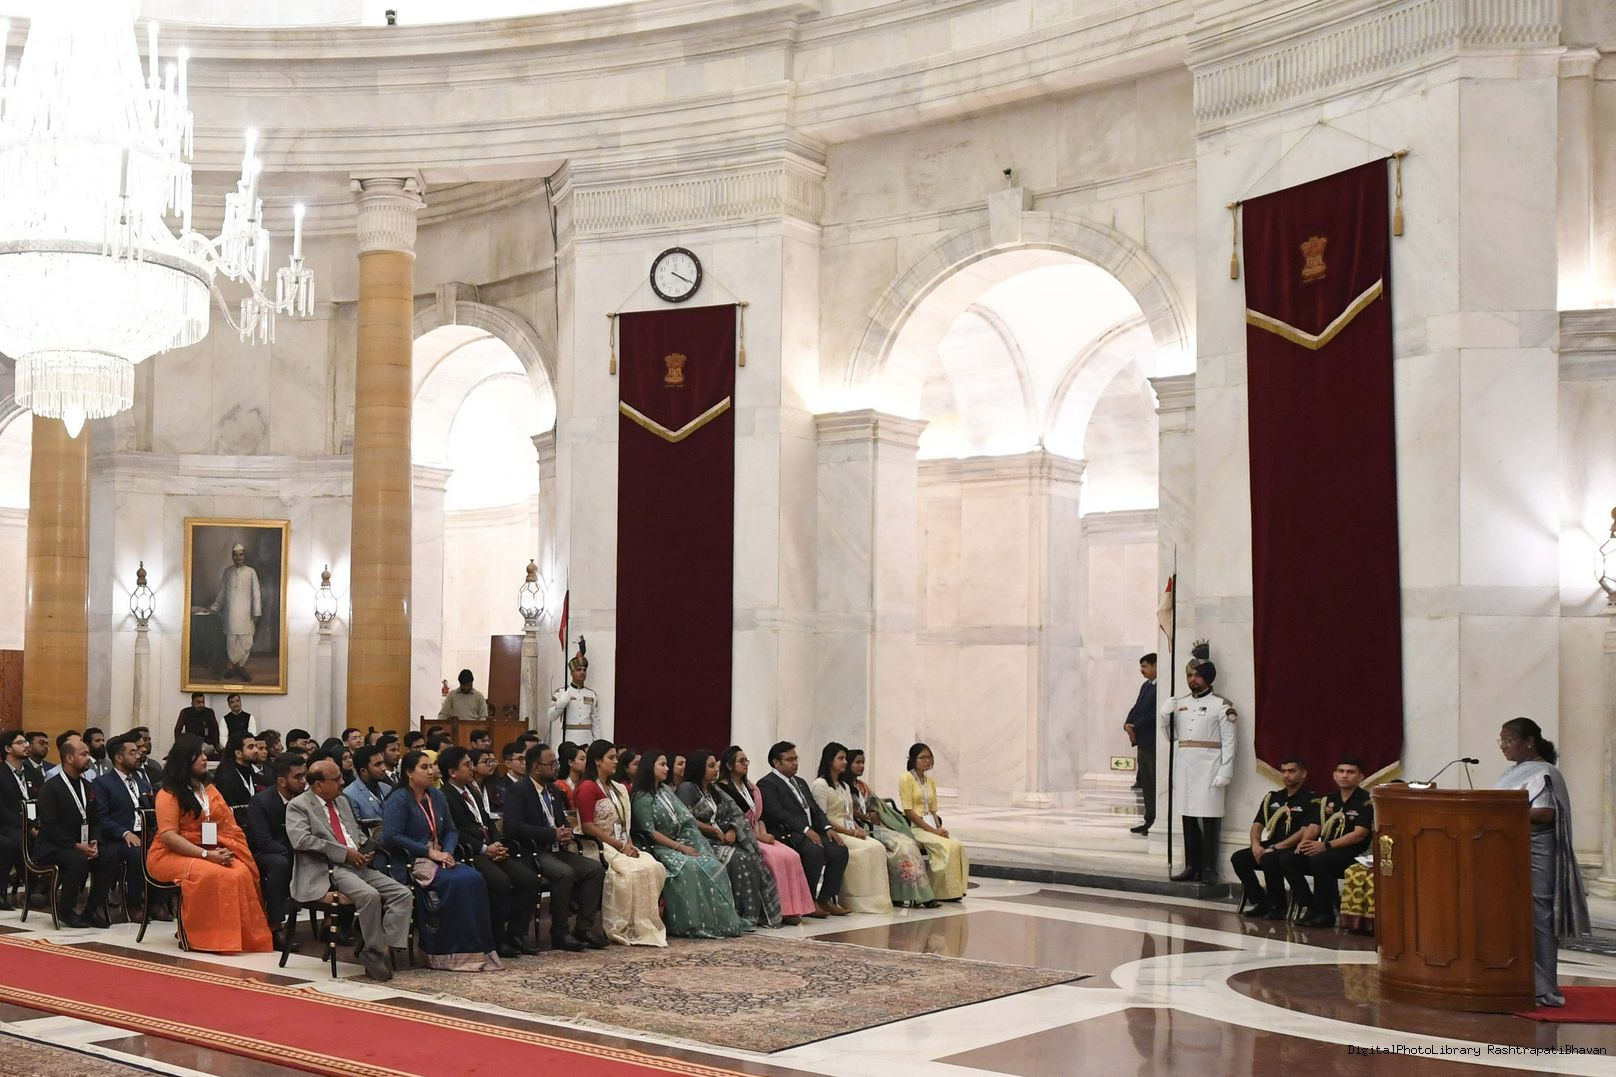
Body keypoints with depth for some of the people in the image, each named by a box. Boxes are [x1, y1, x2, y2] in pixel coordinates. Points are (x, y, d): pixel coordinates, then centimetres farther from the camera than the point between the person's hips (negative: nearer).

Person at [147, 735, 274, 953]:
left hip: (212, 853, 6)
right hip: (172, 855, -5)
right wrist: (206, 855, -21)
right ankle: (212, 938, -26)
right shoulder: (168, 794, -3)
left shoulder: (209, 790, 18)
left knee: (241, 873, -25)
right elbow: (169, 836, -14)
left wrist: (225, 852, -10)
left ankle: (244, 937, -21)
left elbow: (228, 827, 12)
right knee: (210, 874, -35)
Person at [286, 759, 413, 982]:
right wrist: (344, 852, -16)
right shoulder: (298, 806, -1)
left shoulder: (342, 801, 23)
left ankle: (386, 946, -16)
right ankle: (374, 952, -16)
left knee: (402, 893, -11)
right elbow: (301, 840, -16)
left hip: (357, 864, 8)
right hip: (328, 871, -8)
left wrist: (365, 849, 8)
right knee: (370, 895, -32)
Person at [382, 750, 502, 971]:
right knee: (456, 882, -29)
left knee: (474, 878, -22)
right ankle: (452, 952, -21)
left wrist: (447, 852, -4)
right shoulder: (399, 800, -6)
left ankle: (477, 949, -20)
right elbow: (391, 837, -16)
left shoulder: (436, 796, 16)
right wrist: (429, 852, -17)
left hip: (438, 859, 7)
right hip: (410, 863, -7)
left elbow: (451, 830, 19)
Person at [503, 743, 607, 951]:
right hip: (534, 853, -8)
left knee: (596, 868, -11)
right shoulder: (517, 793, -7)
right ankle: (559, 932, -19)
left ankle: (583, 926, -9)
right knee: (565, 873, -33)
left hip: (557, 850, 8)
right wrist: (553, 834, -20)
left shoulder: (554, 791, 19)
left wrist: (566, 833, 2)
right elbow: (515, 827, -20)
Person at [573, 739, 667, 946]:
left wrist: (629, 845, 1)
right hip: (599, 848, -7)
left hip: (621, 847, 7)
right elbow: (588, 826, -13)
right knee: (631, 871, -31)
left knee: (654, 867, -18)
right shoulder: (588, 788, -6)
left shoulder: (616, 789, 21)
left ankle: (649, 925, -18)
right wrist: (620, 846, -13)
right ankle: (622, 928, -22)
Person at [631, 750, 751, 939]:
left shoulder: (666, 790, 15)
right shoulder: (642, 798, -8)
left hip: (678, 842, 7)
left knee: (713, 867, -16)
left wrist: (687, 845, -5)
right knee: (690, 868, -33)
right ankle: (693, 924, -27)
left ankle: (721, 921, -19)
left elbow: (685, 819, 11)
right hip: (658, 848, -7)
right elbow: (650, 832, -14)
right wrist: (680, 847, -16)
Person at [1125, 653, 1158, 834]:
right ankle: (1150, 820, 17)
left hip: (1154, 743, -9)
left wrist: (1135, 728, -14)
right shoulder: (1146, 686, 15)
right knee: (1146, 784, 12)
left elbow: (1155, 715, -20)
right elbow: (1136, 709, 16)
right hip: (1143, 742, 9)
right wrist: (1128, 724, -3)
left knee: (1155, 784, -4)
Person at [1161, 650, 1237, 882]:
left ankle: (1209, 869, -3)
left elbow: (1228, 741, -5)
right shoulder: (1179, 704, 14)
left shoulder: (1220, 705, -1)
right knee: (1188, 817, 6)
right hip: (1184, 767, 5)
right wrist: (1167, 716, 2)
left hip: (1208, 767, -5)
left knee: (1209, 817, -7)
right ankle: (1191, 866, 12)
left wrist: (1225, 773, -12)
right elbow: (1172, 735, 20)